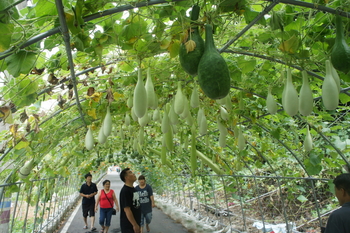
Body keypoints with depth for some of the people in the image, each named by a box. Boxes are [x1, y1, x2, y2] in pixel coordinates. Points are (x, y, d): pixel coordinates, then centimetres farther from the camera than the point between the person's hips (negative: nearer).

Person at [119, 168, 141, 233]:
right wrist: (135, 225, -21)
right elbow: (127, 210, -23)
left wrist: (137, 224, 17)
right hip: (128, 226, -8)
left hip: (135, 223, 8)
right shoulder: (125, 191, -21)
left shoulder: (133, 189, 7)